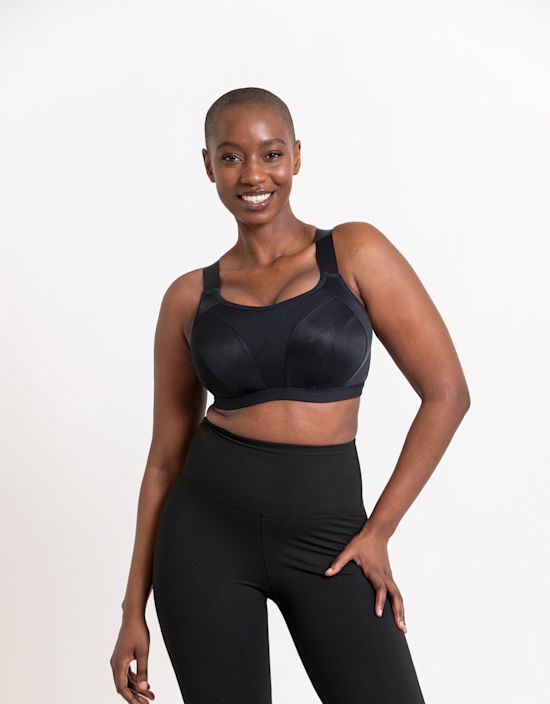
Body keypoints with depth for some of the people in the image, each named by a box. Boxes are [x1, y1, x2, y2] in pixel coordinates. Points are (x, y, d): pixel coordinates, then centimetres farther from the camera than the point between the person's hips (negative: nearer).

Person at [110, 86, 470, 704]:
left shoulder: (356, 253, -3)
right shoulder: (189, 298, 4)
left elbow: (447, 393, -3)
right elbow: (166, 456, 8)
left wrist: (379, 530, -5)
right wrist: (134, 609, 7)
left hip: (327, 536, -1)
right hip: (209, 527, 1)